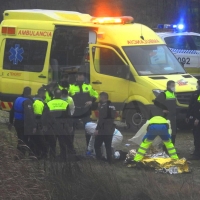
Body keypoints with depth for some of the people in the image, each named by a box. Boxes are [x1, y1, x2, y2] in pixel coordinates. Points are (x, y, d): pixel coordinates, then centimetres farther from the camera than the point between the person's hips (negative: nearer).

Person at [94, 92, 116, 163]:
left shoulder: (103, 106, -15)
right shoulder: (112, 107, 14)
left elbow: (101, 119, -21)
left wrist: (97, 129, -19)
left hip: (102, 131, -8)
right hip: (110, 131, 8)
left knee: (97, 145, -1)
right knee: (108, 146, 12)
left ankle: (99, 160, -7)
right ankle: (109, 160, 10)